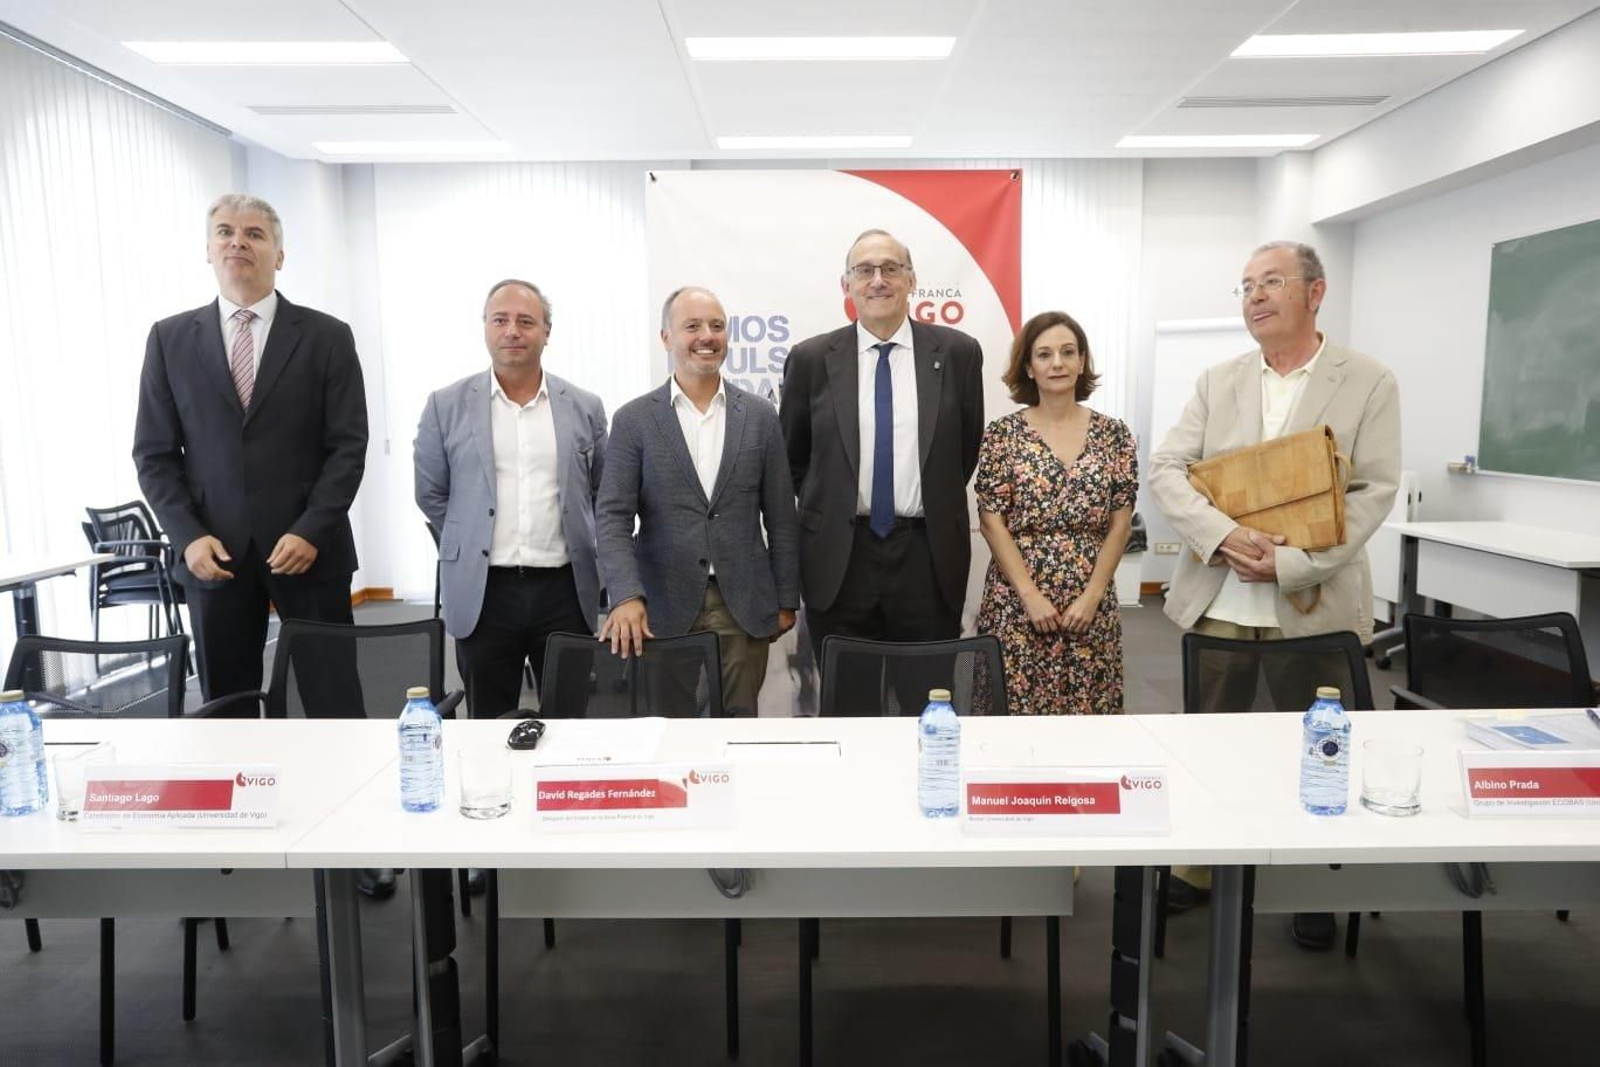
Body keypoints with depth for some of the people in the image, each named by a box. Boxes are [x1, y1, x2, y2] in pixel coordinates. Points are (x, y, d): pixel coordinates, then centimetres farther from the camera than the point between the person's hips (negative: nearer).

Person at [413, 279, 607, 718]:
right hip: (482, 592, -1)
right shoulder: (447, 405, 1)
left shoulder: (585, 407, 4)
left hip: (565, 589, 1)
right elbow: (430, 494, 8)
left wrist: (580, 547, 8)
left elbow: (602, 494, 13)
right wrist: (469, 547, 7)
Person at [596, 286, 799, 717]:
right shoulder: (634, 419, 0)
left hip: (744, 607, 1)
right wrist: (627, 596, -20)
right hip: (665, 607, -1)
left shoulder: (760, 416, 5)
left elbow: (781, 517, 8)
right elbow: (612, 518, -6)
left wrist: (786, 600, 6)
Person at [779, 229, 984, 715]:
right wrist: (828, 509, 10)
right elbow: (792, 457, 11)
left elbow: (968, 448, 12)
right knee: (849, 711, 11)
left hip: (928, 556, 0)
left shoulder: (957, 352, 1)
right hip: (839, 557, 0)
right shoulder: (811, 359, 0)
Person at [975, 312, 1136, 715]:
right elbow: (991, 521, -4)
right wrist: (1030, 595, -11)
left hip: (1090, 605, 2)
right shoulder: (1003, 434, -1)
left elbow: (1121, 522, 3)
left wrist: (1092, 595, -6)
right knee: (1016, 708, 1)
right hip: (1016, 603, -2)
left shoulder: (1113, 434, 4)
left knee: (1088, 707, 6)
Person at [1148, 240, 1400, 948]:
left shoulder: (1369, 383, 0)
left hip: (1315, 605, -2)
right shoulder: (1217, 383, 8)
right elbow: (1165, 470, 0)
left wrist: (1291, 564, -18)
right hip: (1218, 600, 2)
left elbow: (1373, 492, -7)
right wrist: (1221, 534, -18)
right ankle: (1196, 870, 29)